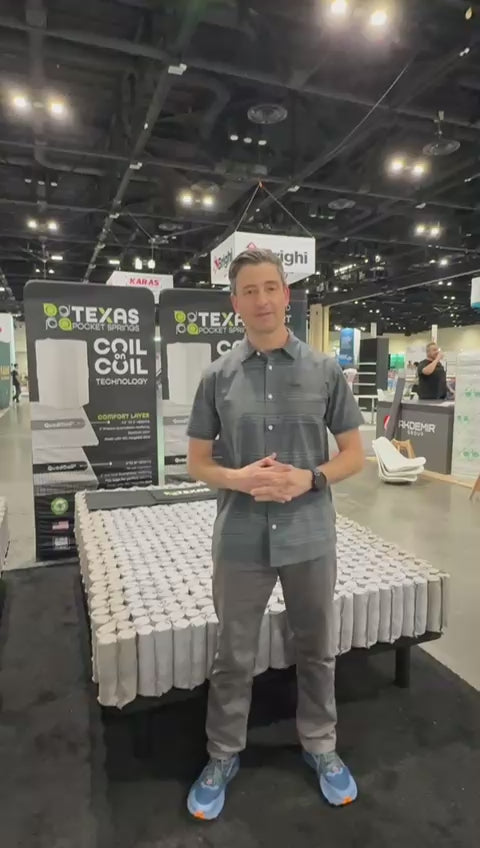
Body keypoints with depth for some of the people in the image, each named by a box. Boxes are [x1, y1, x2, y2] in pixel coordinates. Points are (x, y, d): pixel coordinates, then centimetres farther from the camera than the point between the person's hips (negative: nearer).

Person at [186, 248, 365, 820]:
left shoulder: (325, 371, -3)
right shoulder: (218, 376, -2)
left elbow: (354, 455, 2)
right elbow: (197, 463, 2)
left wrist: (309, 479, -16)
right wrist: (238, 478, -18)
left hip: (310, 539, 1)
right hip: (240, 542, 0)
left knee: (316, 652, 20)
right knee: (232, 658, 17)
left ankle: (320, 746, 46)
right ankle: (223, 756, 42)